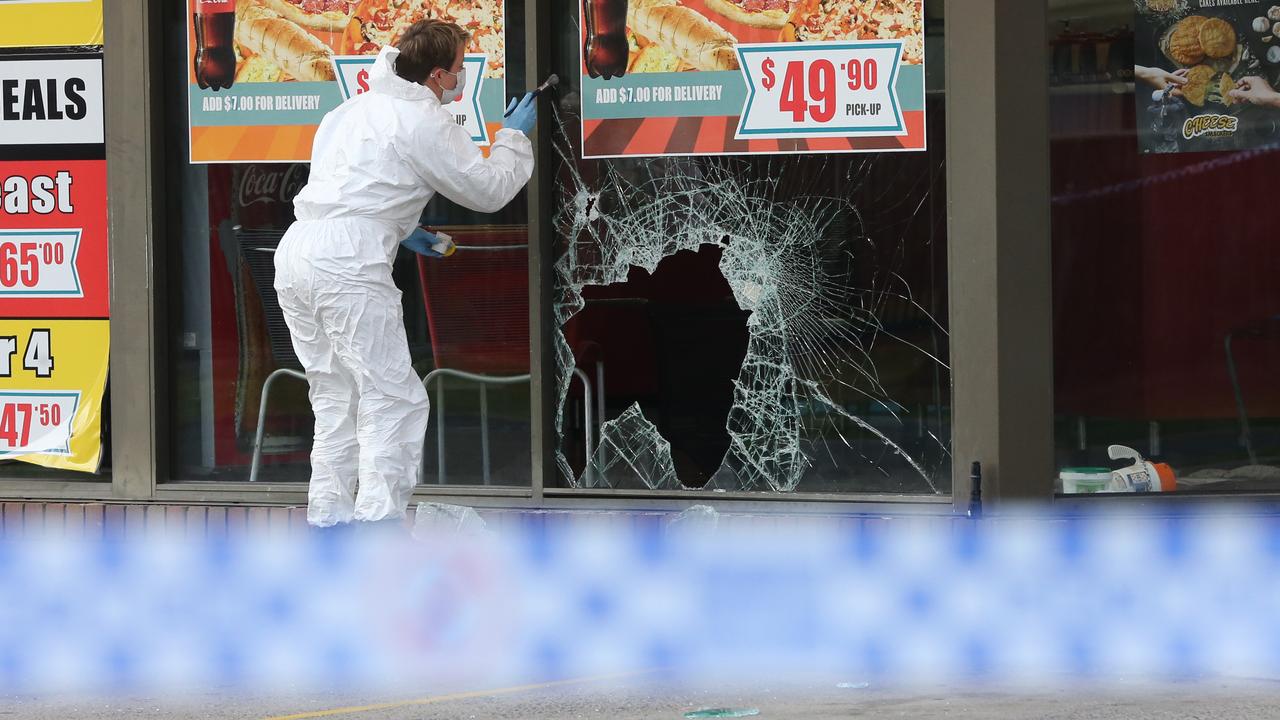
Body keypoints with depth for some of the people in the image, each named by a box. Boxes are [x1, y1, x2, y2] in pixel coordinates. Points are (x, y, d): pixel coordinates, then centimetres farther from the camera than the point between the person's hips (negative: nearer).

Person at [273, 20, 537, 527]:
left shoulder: (354, 109, 23)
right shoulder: (426, 122, -2)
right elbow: (488, 190, 5)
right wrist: (514, 137, 21)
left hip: (296, 250, 9)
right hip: (346, 262, -9)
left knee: (337, 399, 17)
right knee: (393, 401, -5)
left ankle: (327, 517, 15)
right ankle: (379, 522, -13)